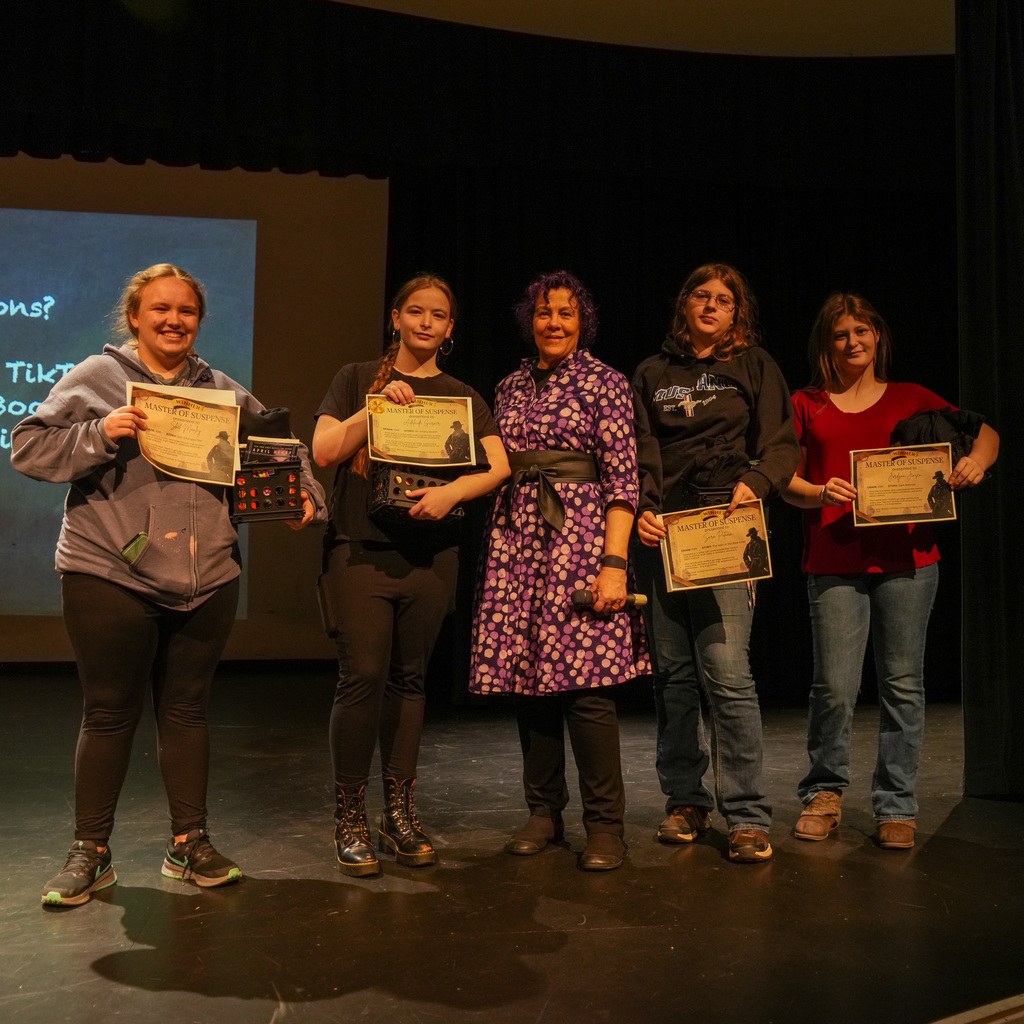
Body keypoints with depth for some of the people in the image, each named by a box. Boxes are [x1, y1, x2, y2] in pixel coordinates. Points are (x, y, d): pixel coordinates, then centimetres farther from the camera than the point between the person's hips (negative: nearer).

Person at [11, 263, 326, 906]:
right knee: (111, 712, 4)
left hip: (207, 580, 3)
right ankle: (91, 853, 20)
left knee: (187, 709, 11)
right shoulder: (96, 378, 3)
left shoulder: (225, 392, 14)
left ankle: (190, 842, 23)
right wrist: (99, 434, -16)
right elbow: (28, 448, -1)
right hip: (110, 576, -3)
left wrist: (304, 495, -1)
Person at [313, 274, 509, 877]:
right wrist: (378, 404, -12)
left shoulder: (463, 397, 13)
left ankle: (400, 812, 18)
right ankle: (350, 818, 3)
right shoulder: (359, 379, 9)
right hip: (361, 548, -2)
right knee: (364, 675, -10)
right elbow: (323, 450, -2)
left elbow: (499, 466, 1)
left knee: (409, 679, 7)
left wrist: (453, 491, -17)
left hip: (431, 553, 2)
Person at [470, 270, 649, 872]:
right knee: (526, 675, 5)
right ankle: (545, 812, 19)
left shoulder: (605, 383, 1)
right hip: (517, 539, 5)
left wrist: (614, 563, -15)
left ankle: (606, 824, 3)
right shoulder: (512, 387, 16)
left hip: (580, 535, -5)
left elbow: (622, 480, -6)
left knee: (583, 679, -10)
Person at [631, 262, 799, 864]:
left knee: (727, 670, -13)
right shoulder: (652, 374, 18)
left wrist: (756, 483, -15)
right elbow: (638, 452, 10)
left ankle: (749, 817, -4)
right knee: (673, 673, 5)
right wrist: (641, 510, -7)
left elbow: (782, 444, 6)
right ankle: (686, 802, 18)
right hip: (661, 533, 3)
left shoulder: (754, 365, 13)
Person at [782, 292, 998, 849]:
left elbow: (985, 433, 16)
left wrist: (976, 460, -7)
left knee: (902, 683, 3)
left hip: (907, 557, 1)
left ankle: (896, 807, 16)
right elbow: (786, 480, 10)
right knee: (834, 687, -5)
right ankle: (824, 792, 17)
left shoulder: (910, 399, 13)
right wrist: (819, 494, -12)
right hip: (834, 562, -1)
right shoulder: (807, 404, 12)